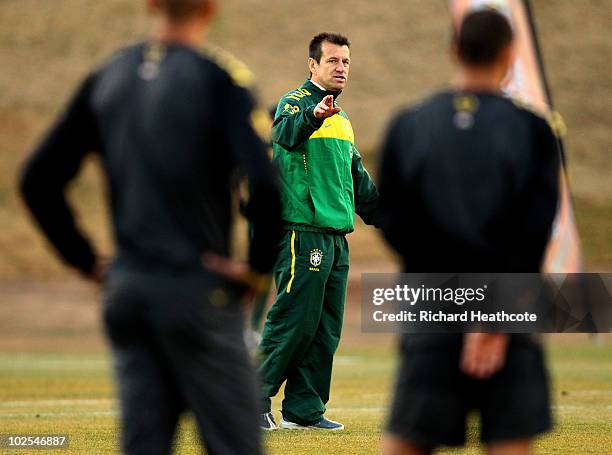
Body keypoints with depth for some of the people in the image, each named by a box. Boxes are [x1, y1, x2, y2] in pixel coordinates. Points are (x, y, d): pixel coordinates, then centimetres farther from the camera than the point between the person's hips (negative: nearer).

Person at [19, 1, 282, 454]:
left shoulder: (107, 77, 8)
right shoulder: (217, 78, -9)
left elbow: (39, 180, 10)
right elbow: (266, 183, -22)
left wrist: (87, 261, 13)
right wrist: (260, 265, -9)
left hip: (126, 289, 6)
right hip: (197, 294, -6)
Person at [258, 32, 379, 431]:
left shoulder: (342, 119, 21)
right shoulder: (296, 102, -5)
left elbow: (357, 176, 30)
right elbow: (285, 134, -29)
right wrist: (313, 115, -49)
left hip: (336, 236, 8)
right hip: (303, 231, -8)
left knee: (326, 329, 8)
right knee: (294, 320, -9)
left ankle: (304, 410, 13)